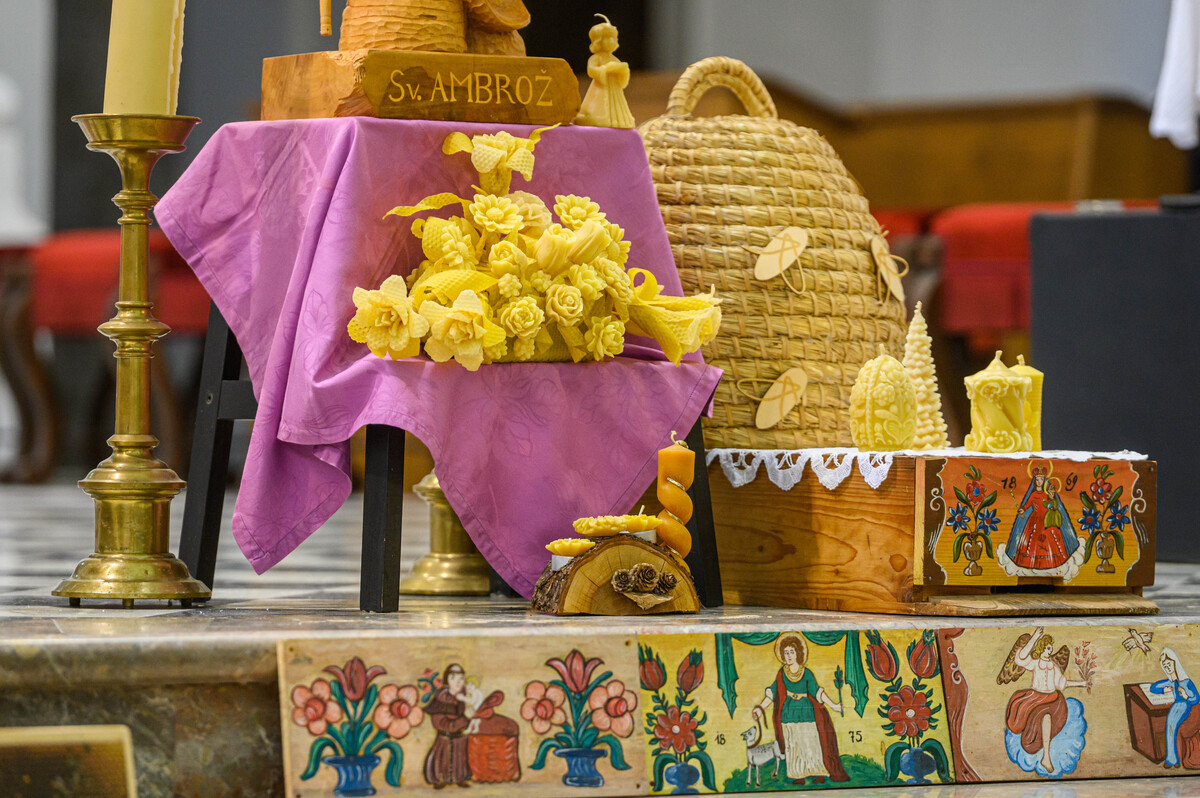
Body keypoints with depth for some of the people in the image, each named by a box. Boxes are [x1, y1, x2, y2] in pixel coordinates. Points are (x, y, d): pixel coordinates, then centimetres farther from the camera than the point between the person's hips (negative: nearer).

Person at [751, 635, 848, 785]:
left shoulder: (806, 673, 0)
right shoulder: (782, 673, 2)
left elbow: (817, 692, 6)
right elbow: (772, 693, 3)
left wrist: (832, 705, 3)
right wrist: (761, 708, -4)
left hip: (806, 711, -1)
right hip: (789, 713, 1)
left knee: (810, 742, -5)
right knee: (793, 743, -3)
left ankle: (819, 774, -1)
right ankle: (799, 776, 0)